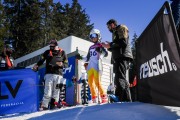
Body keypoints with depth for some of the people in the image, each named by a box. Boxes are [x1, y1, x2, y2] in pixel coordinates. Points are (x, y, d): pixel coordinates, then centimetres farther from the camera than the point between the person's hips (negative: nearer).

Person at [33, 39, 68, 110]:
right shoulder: (47, 52, 13)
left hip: (58, 75, 0)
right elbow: (41, 60, 12)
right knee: (48, 92, -7)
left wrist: (62, 64, -11)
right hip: (49, 74, 0)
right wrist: (37, 65, -6)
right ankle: (44, 105, -2)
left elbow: (66, 64, 9)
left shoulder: (62, 53, 9)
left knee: (56, 91, 0)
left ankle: (54, 105, 8)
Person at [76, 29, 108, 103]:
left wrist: (101, 51, -28)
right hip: (90, 67, 7)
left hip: (97, 66, -6)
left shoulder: (100, 45, 6)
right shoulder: (90, 47, 23)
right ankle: (94, 99, 9)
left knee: (97, 82, -12)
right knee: (90, 83, 2)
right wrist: (81, 58, 13)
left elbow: (106, 53, -11)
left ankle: (104, 98, -2)